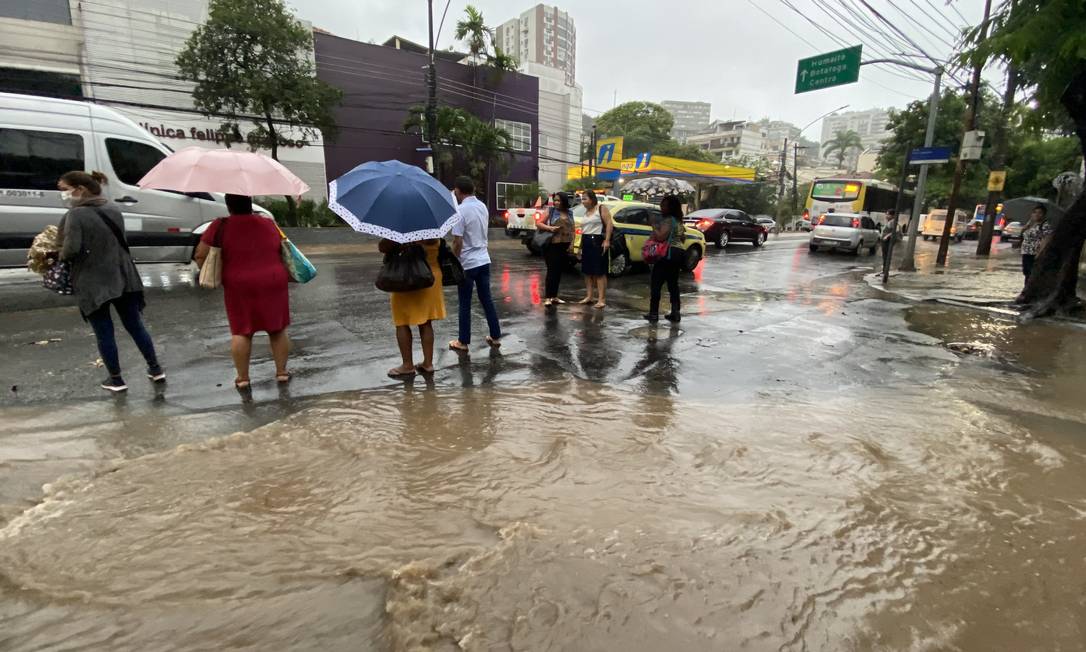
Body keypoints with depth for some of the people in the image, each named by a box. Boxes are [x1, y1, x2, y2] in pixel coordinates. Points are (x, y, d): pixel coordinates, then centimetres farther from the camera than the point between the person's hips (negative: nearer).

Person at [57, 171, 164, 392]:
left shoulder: (76, 214, -15)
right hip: (123, 277, 6)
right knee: (135, 325, 15)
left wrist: (61, 255, -1)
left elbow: (71, 249, -22)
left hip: (93, 284, -5)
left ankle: (116, 380, 16)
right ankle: (155, 369, 20)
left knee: (104, 333, 7)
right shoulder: (113, 208, 6)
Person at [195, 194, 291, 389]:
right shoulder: (269, 224, 6)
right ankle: (282, 372, 14)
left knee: (241, 331, 8)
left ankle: (242, 377, 12)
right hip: (273, 283, 2)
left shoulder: (221, 226, -3)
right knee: (278, 329, 11)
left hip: (240, 287, -2)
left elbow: (200, 255, -4)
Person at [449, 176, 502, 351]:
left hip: (467, 263, -6)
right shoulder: (483, 206, 6)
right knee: (487, 299, 13)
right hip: (484, 260, 7)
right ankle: (495, 336, 19)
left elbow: (457, 242, -17)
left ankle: (463, 342, 13)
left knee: (465, 304, 4)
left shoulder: (461, 210, -17)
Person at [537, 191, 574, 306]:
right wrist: (550, 228, -16)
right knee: (552, 271, -6)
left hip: (564, 246, 4)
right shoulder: (551, 211, 0)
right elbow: (539, 224, -1)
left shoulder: (569, 213, 12)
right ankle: (547, 297, -3)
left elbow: (572, 229, 15)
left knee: (559, 271, 9)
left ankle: (554, 296, 17)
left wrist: (571, 243, 4)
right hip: (552, 245, -4)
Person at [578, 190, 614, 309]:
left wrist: (607, 240, -21)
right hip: (586, 243, 8)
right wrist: (581, 245, 16)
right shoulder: (586, 212, 20)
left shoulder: (601, 208, -2)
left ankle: (602, 299, -10)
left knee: (600, 272, -9)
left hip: (598, 241, -8)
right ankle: (588, 296, 16)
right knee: (587, 271, 9)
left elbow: (609, 224, -11)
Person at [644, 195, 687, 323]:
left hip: (667, 254, -9)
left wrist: (654, 228, -8)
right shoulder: (678, 221, 17)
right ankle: (675, 313, 14)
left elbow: (661, 237, -23)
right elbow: (683, 238, 23)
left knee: (656, 284, -4)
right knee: (673, 284, 13)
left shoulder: (667, 220, -13)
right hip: (678, 253, 10)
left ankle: (654, 314, -4)